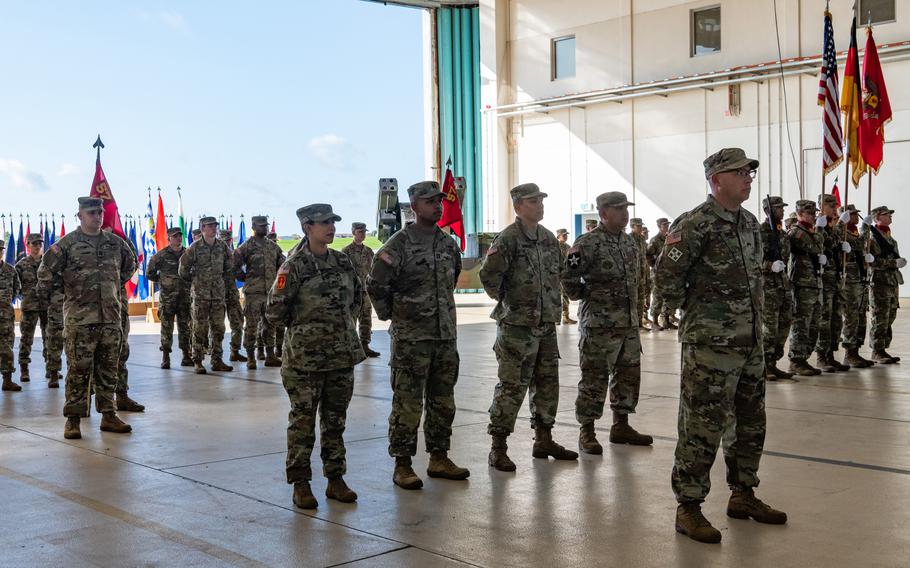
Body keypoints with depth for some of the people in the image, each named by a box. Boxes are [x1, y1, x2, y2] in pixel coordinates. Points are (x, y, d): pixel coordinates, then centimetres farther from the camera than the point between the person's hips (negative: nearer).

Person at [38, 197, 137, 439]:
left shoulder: (115, 242, 10)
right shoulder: (68, 243, -3)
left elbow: (130, 264, 27)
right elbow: (45, 272, 0)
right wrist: (67, 288, 4)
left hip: (111, 317, 4)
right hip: (79, 318, -4)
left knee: (108, 370, 9)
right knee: (78, 370, -3)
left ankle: (108, 415, 17)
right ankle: (73, 419, 5)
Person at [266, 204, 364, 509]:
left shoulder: (342, 262, 6)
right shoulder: (294, 266, -10)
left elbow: (357, 295, 23)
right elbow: (274, 313, -9)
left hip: (342, 355, 5)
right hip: (305, 359, -5)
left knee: (335, 419, 13)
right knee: (303, 421, 4)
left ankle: (336, 479, 22)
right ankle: (300, 484, 13)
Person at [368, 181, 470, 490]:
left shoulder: (449, 244, 10)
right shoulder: (399, 244, -10)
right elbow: (375, 284, -7)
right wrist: (390, 315, -1)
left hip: (446, 336, 6)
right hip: (411, 338, -6)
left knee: (443, 401, 12)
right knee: (407, 403, -2)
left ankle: (439, 458, 24)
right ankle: (402, 465, 7)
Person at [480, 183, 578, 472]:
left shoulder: (549, 238, 11)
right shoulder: (508, 238, -14)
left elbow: (559, 272, 24)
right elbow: (489, 275, -21)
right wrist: (502, 298, -7)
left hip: (547, 324, 8)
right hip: (517, 325, -8)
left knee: (547, 383, 13)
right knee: (512, 386, -5)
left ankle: (544, 440, 26)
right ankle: (498, 448, 2)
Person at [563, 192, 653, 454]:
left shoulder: (632, 242, 12)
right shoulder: (588, 243, -12)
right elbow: (568, 277, -13)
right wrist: (587, 297, -3)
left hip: (630, 324, 8)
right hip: (599, 324, -7)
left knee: (628, 375, 13)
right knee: (594, 379, -2)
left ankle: (621, 426, 25)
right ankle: (587, 432, 8)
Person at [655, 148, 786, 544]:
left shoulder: (751, 223, 11)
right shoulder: (697, 224, -14)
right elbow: (667, 275, -14)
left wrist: (755, 322, 16)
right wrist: (690, 310, -2)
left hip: (751, 342, 8)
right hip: (710, 345, -8)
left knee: (750, 423, 16)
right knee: (702, 426, -4)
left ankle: (742, 496, 30)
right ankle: (688, 508, 5)